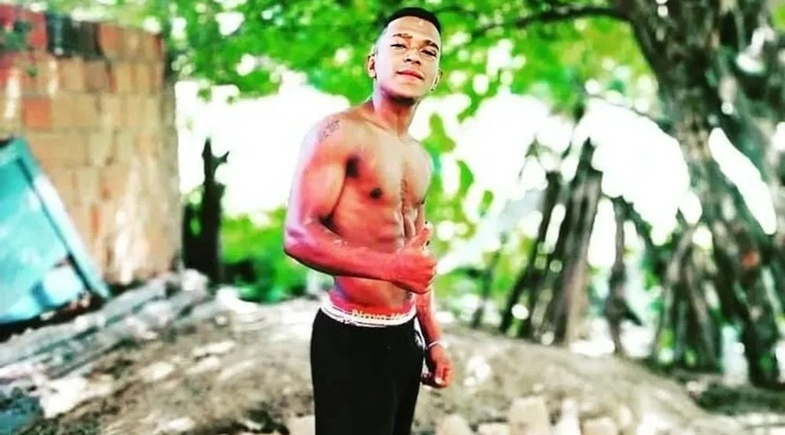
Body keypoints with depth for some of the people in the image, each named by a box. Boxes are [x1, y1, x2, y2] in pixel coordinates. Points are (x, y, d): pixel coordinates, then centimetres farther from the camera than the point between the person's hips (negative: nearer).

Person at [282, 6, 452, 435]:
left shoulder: (420, 158, 13)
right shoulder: (339, 133, -12)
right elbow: (298, 235, -21)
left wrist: (432, 338, 18)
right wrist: (390, 267, -32)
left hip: (405, 334, 8)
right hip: (352, 336, -8)